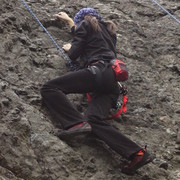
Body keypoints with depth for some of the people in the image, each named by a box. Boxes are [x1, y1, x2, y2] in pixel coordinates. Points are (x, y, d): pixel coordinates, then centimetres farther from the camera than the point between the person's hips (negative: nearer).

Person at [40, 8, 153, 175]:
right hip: (112, 81, 8)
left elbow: (74, 54, 6)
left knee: (49, 88, -7)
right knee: (94, 119, -13)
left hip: (98, 71, -8)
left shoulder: (86, 24, 12)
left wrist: (69, 48, 29)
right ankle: (137, 153, -31)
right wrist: (69, 20, 67)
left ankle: (77, 123, -31)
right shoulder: (108, 29, 35)